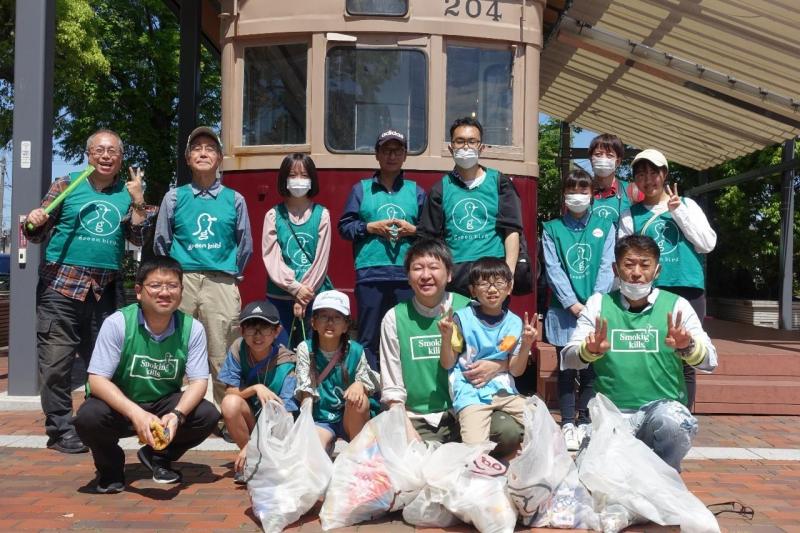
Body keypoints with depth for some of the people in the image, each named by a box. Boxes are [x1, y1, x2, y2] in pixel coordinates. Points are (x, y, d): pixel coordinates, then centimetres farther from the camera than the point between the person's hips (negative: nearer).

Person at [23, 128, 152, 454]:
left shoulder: (128, 193, 10)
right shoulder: (66, 186, 5)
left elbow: (139, 239, 4)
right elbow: (38, 235, 7)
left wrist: (138, 203, -5)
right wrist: (33, 223, -15)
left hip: (105, 290, 3)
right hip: (61, 284, -2)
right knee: (56, 363, -4)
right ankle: (61, 430, 6)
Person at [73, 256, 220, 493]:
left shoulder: (192, 328, -12)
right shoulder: (117, 323, -18)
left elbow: (199, 381, -13)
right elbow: (97, 380, -21)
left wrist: (177, 415, -33)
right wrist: (135, 414, -37)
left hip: (164, 405, 2)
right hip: (119, 406, -2)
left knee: (208, 415, -22)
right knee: (88, 417, -32)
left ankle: (159, 458, 9)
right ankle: (111, 467, 4)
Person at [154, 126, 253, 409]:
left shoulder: (234, 199, 10)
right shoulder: (174, 197, 11)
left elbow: (245, 245, 15)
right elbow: (161, 243, 15)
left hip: (222, 285, -1)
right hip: (182, 282, 1)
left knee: (221, 357, -1)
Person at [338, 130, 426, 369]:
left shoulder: (416, 191, 15)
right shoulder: (361, 189, 12)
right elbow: (344, 226, 8)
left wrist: (413, 230, -5)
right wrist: (370, 227, -6)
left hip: (407, 275, 1)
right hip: (370, 274, -1)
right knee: (369, 337, 1)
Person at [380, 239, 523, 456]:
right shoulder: (395, 318, 2)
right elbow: (392, 388, 3)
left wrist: (497, 366, -13)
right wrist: (406, 430, -9)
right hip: (418, 419, 0)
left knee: (509, 432, -27)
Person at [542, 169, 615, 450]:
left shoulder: (605, 226, 10)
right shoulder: (552, 229, 7)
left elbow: (607, 267, 1)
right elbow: (553, 270, -1)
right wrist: (574, 305, -11)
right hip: (564, 311, -1)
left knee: (590, 370, 5)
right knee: (566, 370, 3)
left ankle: (585, 424, 15)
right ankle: (568, 424, 10)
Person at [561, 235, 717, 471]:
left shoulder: (676, 306, 4)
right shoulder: (598, 304, 5)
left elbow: (709, 361, -6)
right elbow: (567, 359, -2)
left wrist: (687, 347, -28)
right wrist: (590, 351, -25)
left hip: (663, 405, 0)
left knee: (674, 423, -33)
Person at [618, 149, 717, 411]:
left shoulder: (686, 205, 12)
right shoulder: (630, 215, 10)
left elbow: (708, 243, 1)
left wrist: (678, 211, -3)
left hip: (688, 290, 1)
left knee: (685, 363, 4)